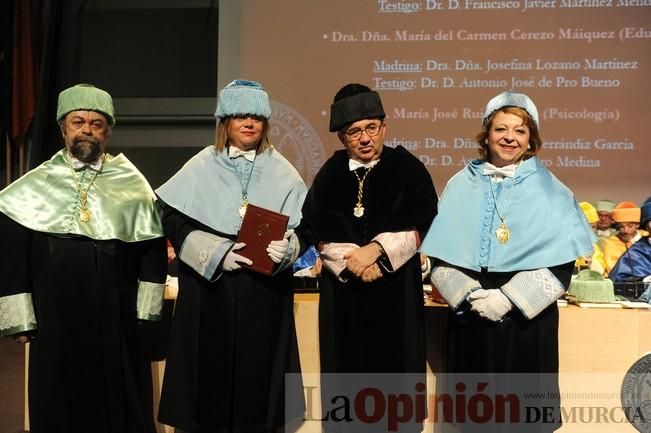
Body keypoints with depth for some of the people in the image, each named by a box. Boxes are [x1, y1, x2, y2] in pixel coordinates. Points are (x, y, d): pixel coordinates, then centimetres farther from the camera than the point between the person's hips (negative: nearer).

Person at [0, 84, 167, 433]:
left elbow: (152, 249, 4)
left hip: (117, 320, 0)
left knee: (120, 404, 10)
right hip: (54, 320, 0)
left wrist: (146, 313, 0)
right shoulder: (32, 187, 2)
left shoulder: (132, 184, 2)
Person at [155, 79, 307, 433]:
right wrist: (215, 252, -15)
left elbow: (302, 226, 5)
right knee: (211, 367, 2)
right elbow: (174, 221, -2)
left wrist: (286, 248, -17)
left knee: (258, 368, 4)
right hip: (209, 287, -1)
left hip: (264, 291, 1)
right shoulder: (201, 168, 2)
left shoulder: (282, 172, 5)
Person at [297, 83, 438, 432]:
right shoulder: (330, 174, 7)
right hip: (342, 290, 2)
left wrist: (374, 251, -15)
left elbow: (421, 227, -6)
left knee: (394, 368, 3)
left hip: (396, 289, -2)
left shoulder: (408, 169, 1)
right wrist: (354, 261, -13)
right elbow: (316, 233, 1)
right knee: (346, 371, 7)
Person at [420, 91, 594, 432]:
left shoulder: (548, 189, 2)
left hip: (527, 319, -1)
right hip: (470, 318, 2)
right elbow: (440, 256, 3)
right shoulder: (462, 185, 5)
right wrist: (469, 294, -13)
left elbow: (561, 264, -5)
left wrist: (509, 298, -14)